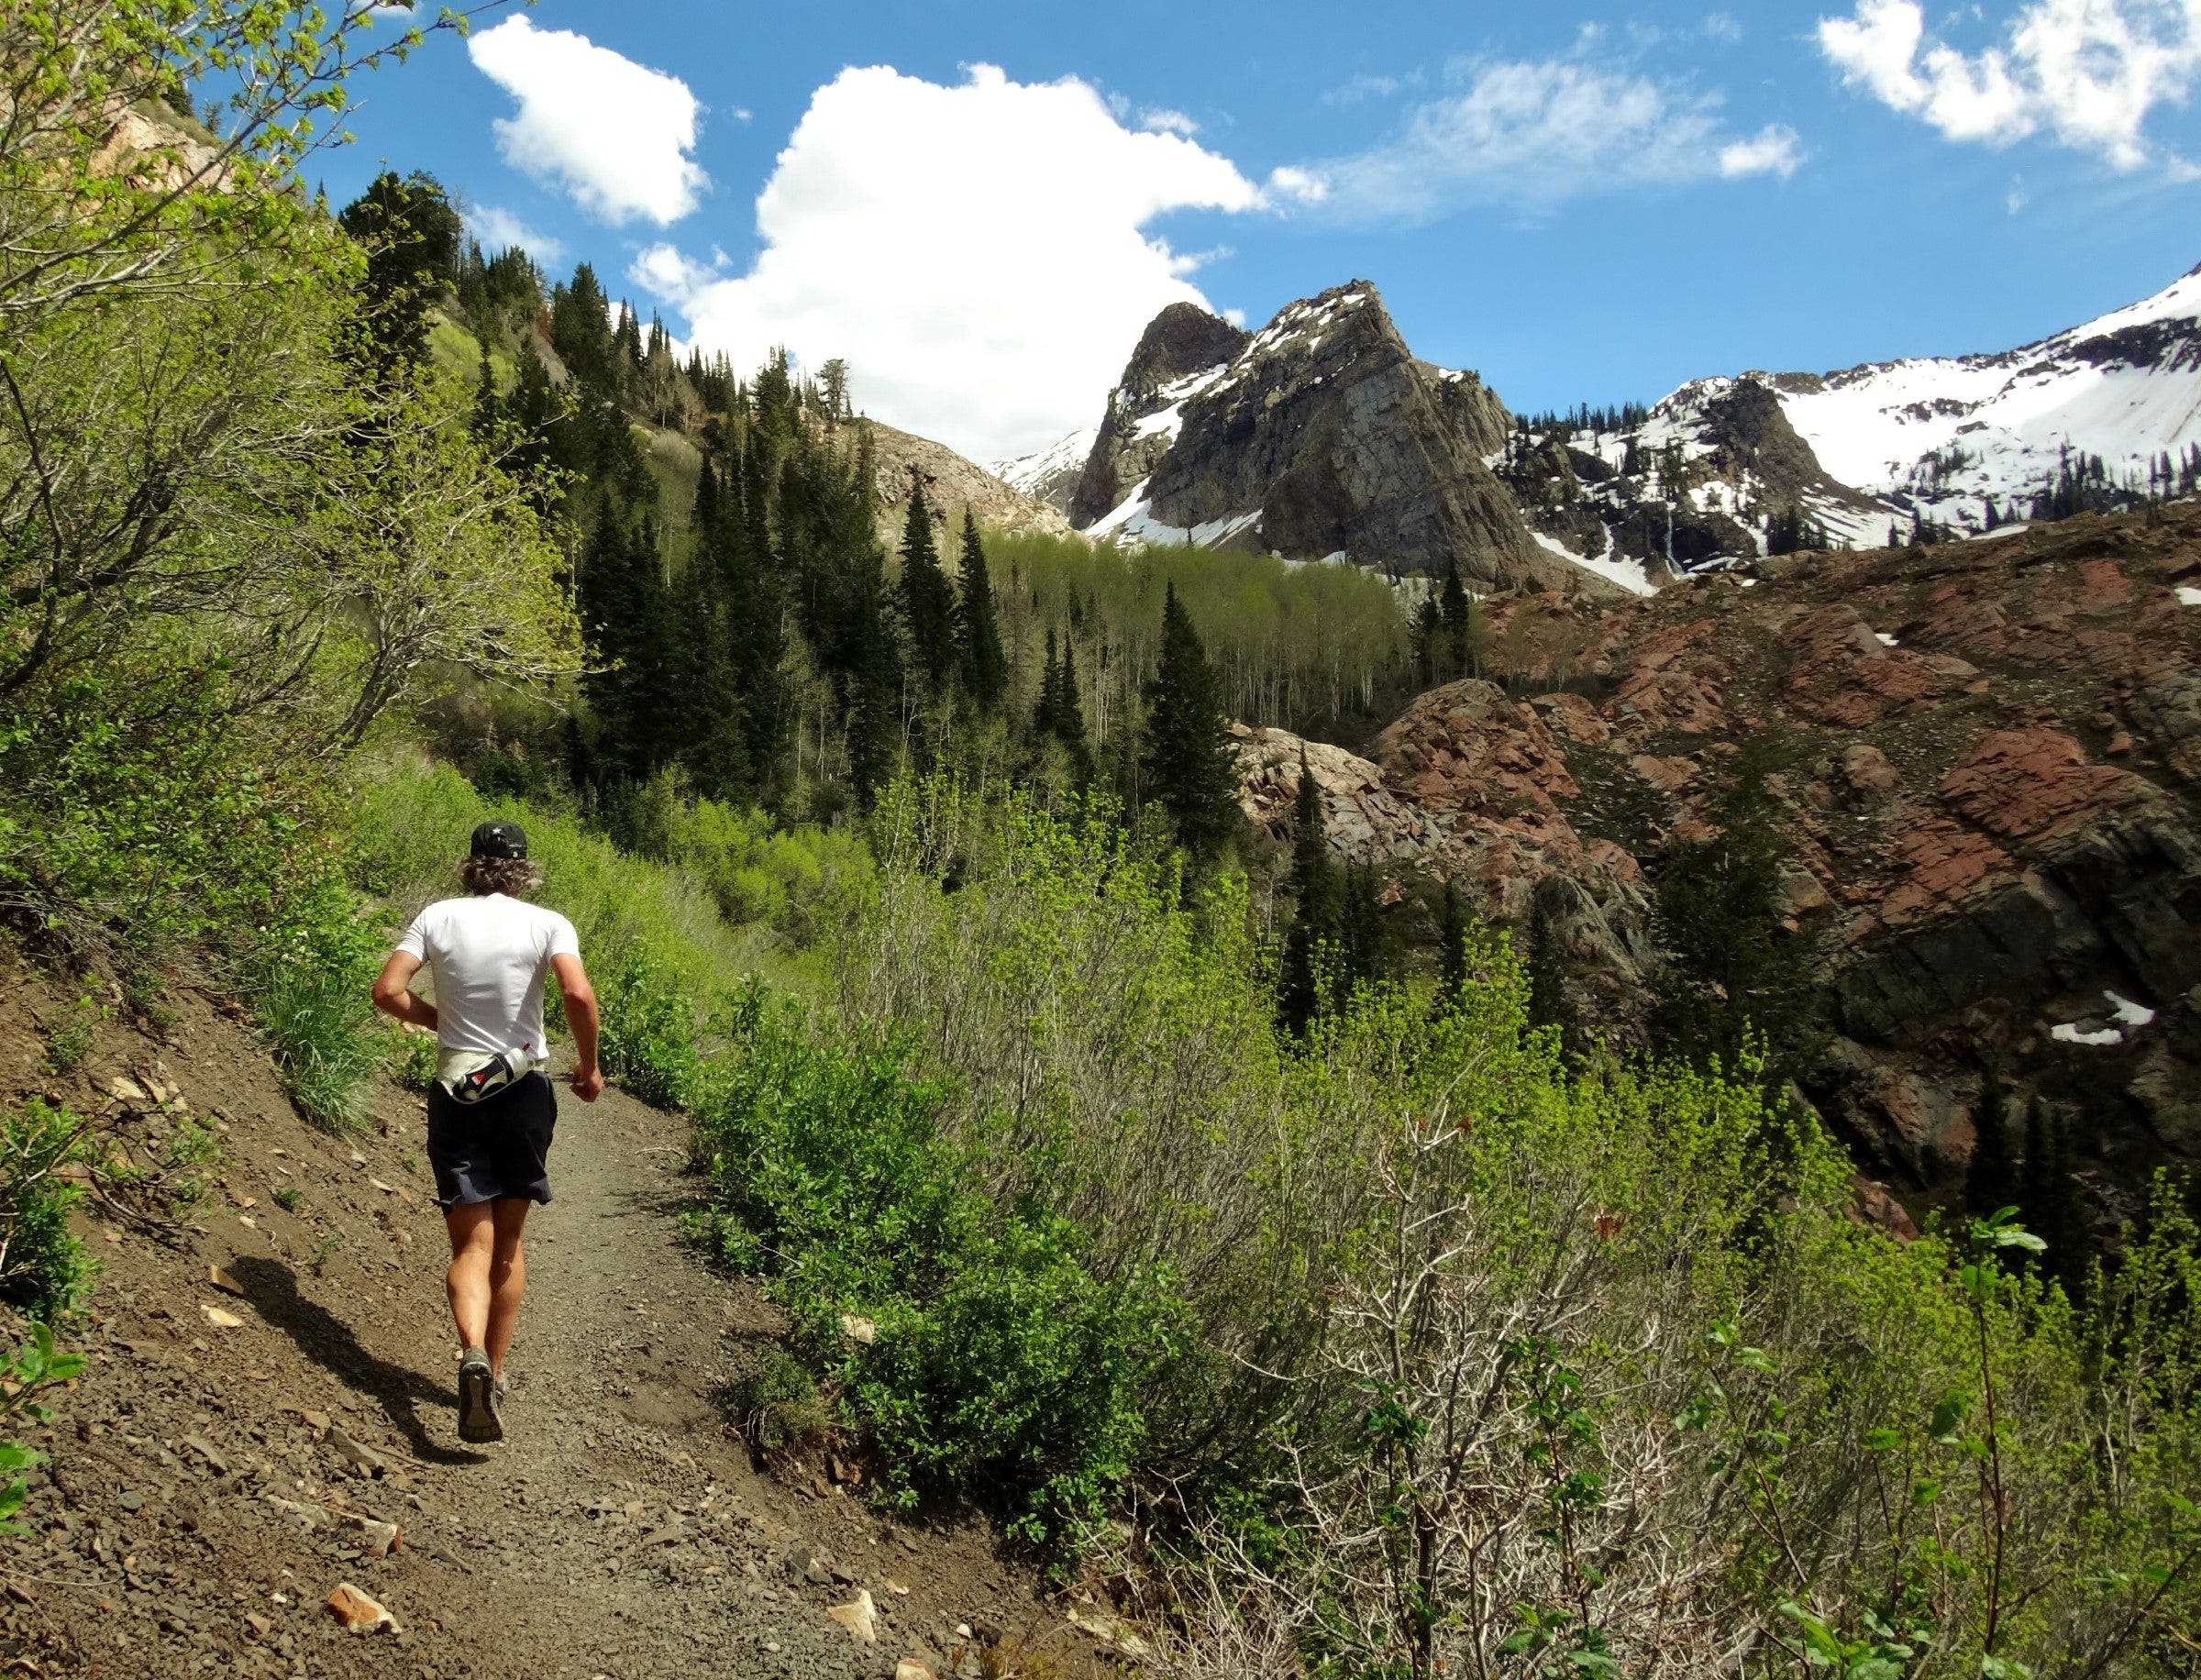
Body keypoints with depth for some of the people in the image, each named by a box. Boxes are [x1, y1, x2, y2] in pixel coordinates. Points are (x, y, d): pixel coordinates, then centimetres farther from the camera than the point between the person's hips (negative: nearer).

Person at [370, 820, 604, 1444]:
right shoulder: (547, 924, -5)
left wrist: (440, 1018, 13)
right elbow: (579, 995, -19)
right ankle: (496, 1372, 22)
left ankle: (473, 1354, -25)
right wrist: (588, 1066, -4)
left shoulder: (437, 917, 1)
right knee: (508, 1240, 15)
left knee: (472, 1243, 0)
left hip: (456, 1092, 0)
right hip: (524, 1091, 0)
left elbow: (387, 992, -5)